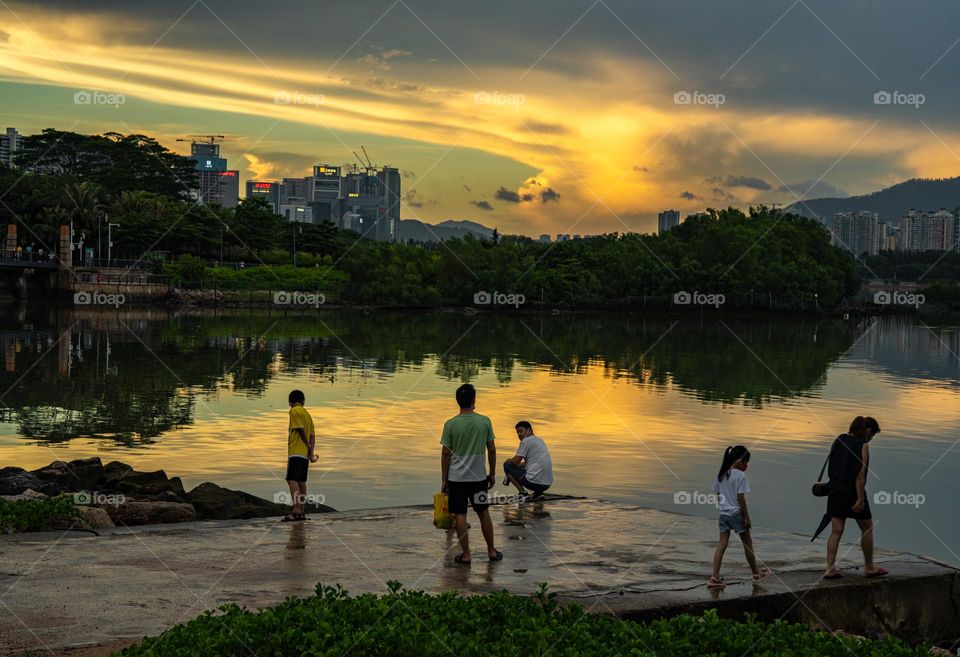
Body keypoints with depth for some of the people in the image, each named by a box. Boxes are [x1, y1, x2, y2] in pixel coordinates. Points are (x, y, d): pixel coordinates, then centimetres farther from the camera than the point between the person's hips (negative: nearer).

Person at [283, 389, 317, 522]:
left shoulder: (294, 411, -5)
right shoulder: (307, 414, 19)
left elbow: (300, 429, -14)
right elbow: (312, 435, 12)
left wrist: (308, 445, -2)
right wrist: (311, 451, 5)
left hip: (296, 452, -9)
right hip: (305, 454, 9)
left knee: (292, 480, -15)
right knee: (301, 481, 11)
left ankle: (296, 510, -26)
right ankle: (301, 512, 12)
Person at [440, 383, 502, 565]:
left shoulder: (451, 424, -8)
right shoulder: (485, 421, -4)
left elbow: (445, 453, -5)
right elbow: (492, 450, 1)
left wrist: (444, 479, 4)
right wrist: (492, 474, 13)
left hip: (456, 477, -2)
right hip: (479, 476, 2)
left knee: (460, 516, 4)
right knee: (484, 513, 15)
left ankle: (466, 554, 7)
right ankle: (491, 551, 23)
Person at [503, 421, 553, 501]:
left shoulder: (526, 441, -6)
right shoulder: (540, 440, 20)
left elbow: (516, 461, -5)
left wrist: (508, 461, 16)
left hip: (534, 482, -9)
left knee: (507, 466, 6)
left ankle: (523, 493, -4)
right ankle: (539, 493, 15)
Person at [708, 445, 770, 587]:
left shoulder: (721, 475, 5)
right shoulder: (740, 476, -15)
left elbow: (718, 496, 9)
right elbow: (741, 498, -16)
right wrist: (747, 517, -10)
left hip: (724, 514, 6)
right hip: (737, 514, -6)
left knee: (722, 544, 3)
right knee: (747, 543, 11)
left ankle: (715, 577, -5)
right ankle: (756, 573, 26)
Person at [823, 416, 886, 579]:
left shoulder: (839, 439, 7)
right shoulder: (863, 445, -12)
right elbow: (860, 474, -18)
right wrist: (860, 499, -18)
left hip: (835, 490, 6)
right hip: (852, 492, -6)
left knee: (836, 531, 6)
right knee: (867, 529, 13)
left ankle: (830, 569, 0)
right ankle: (869, 567, 22)